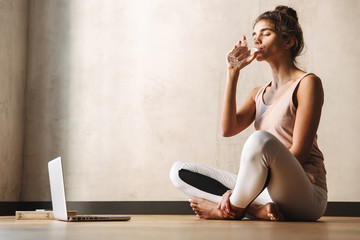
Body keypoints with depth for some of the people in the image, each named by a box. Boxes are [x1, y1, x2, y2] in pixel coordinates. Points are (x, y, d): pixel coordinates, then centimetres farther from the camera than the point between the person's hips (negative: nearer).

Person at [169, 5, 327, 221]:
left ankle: (233, 209, -12)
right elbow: (228, 129, 1)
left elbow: (299, 153, -12)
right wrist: (233, 74, -2)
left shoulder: (307, 83, -3)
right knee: (179, 171, -1)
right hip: (267, 190, 7)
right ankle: (258, 207, -18)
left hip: (306, 198, -7)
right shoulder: (259, 94, 19)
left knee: (261, 140, -37)